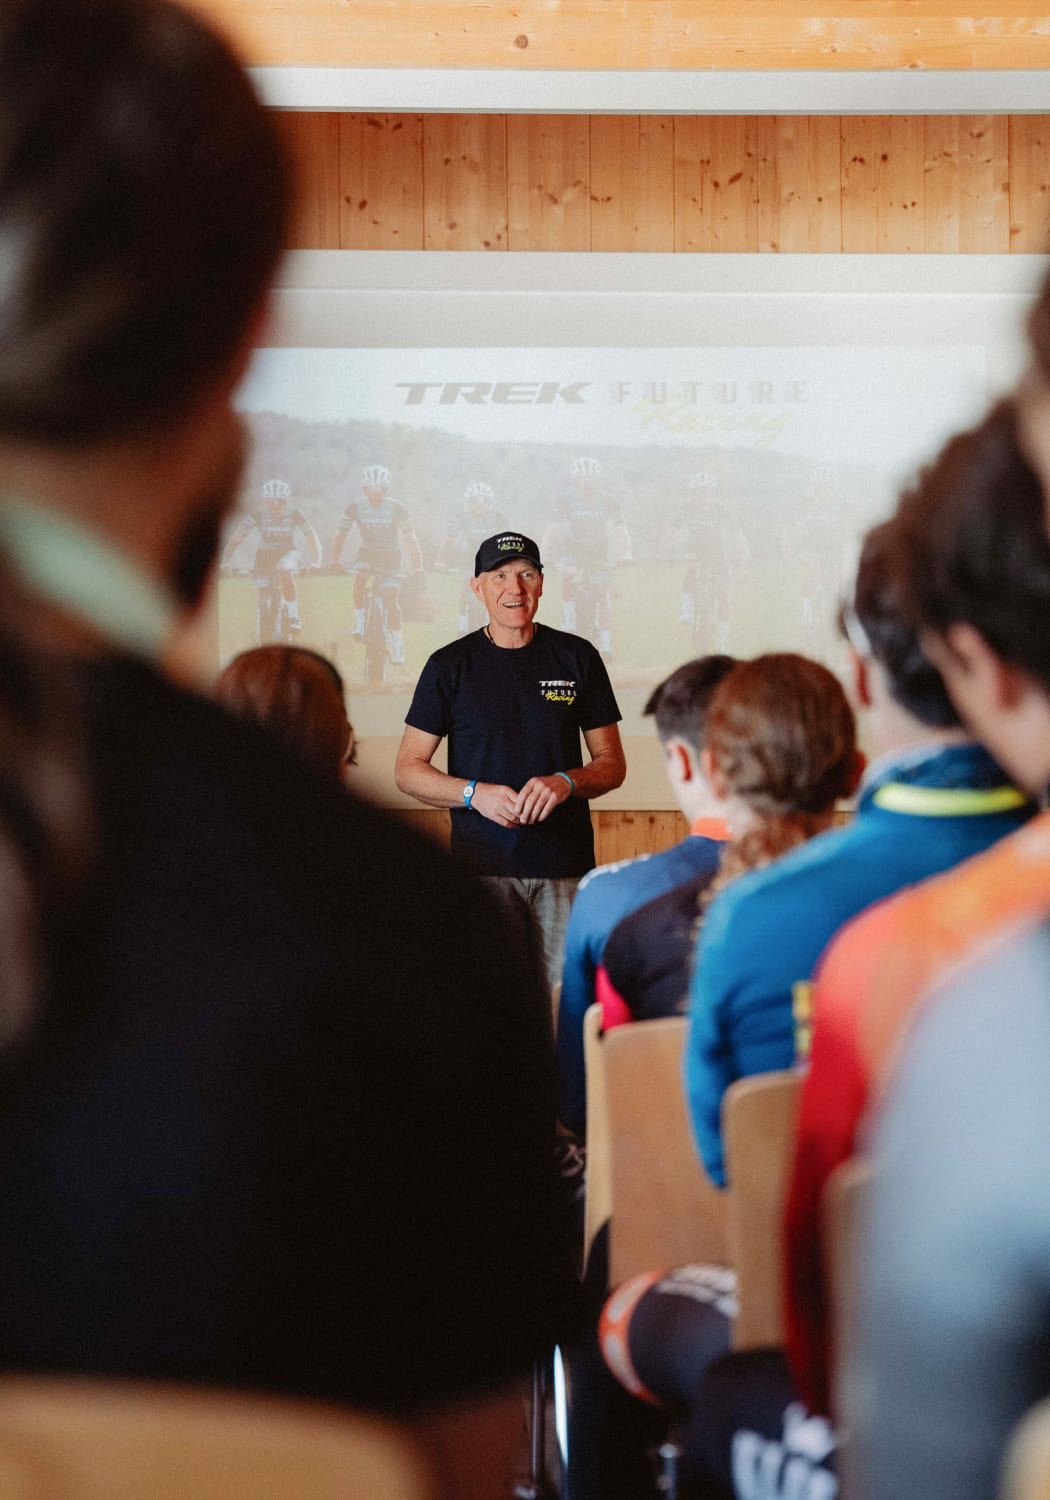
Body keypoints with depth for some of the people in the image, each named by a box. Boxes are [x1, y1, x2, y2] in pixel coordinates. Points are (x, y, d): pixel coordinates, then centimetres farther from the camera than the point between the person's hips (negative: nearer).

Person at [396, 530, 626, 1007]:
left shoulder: (577, 658, 9)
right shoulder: (450, 666, 6)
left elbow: (612, 763, 12)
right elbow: (408, 769, 7)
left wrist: (567, 782, -9)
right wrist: (475, 793, -10)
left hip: (566, 863, 1)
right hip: (482, 865, -1)